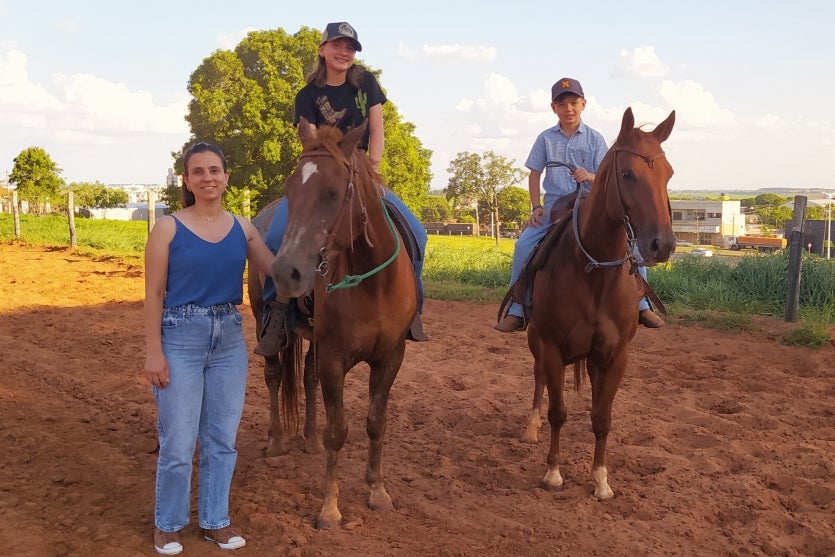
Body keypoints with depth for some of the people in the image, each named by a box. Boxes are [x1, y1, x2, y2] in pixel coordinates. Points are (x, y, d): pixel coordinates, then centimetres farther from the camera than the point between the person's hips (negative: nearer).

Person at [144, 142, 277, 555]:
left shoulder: (243, 228, 4)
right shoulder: (168, 228, -6)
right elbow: (154, 294, -7)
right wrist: (154, 352, -12)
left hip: (230, 340, 4)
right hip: (181, 339, -3)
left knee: (222, 440, 12)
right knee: (178, 443, 4)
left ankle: (215, 520, 29)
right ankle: (168, 523, 25)